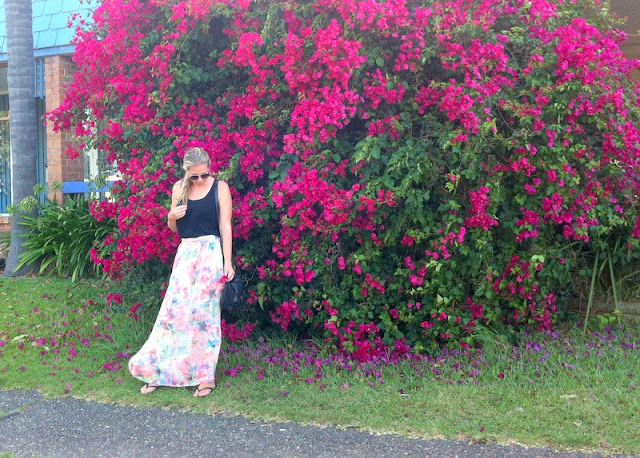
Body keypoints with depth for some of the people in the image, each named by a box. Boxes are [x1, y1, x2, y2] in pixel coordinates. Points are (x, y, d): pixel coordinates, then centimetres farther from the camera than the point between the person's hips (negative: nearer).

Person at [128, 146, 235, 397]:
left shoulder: (220, 187, -3)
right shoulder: (179, 188, 9)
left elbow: (225, 226, -6)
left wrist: (228, 261, -12)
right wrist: (171, 216, -7)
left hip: (210, 253, -4)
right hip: (185, 253, 4)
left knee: (204, 313, -3)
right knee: (174, 309, 1)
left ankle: (204, 376, 6)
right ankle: (158, 372, 8)